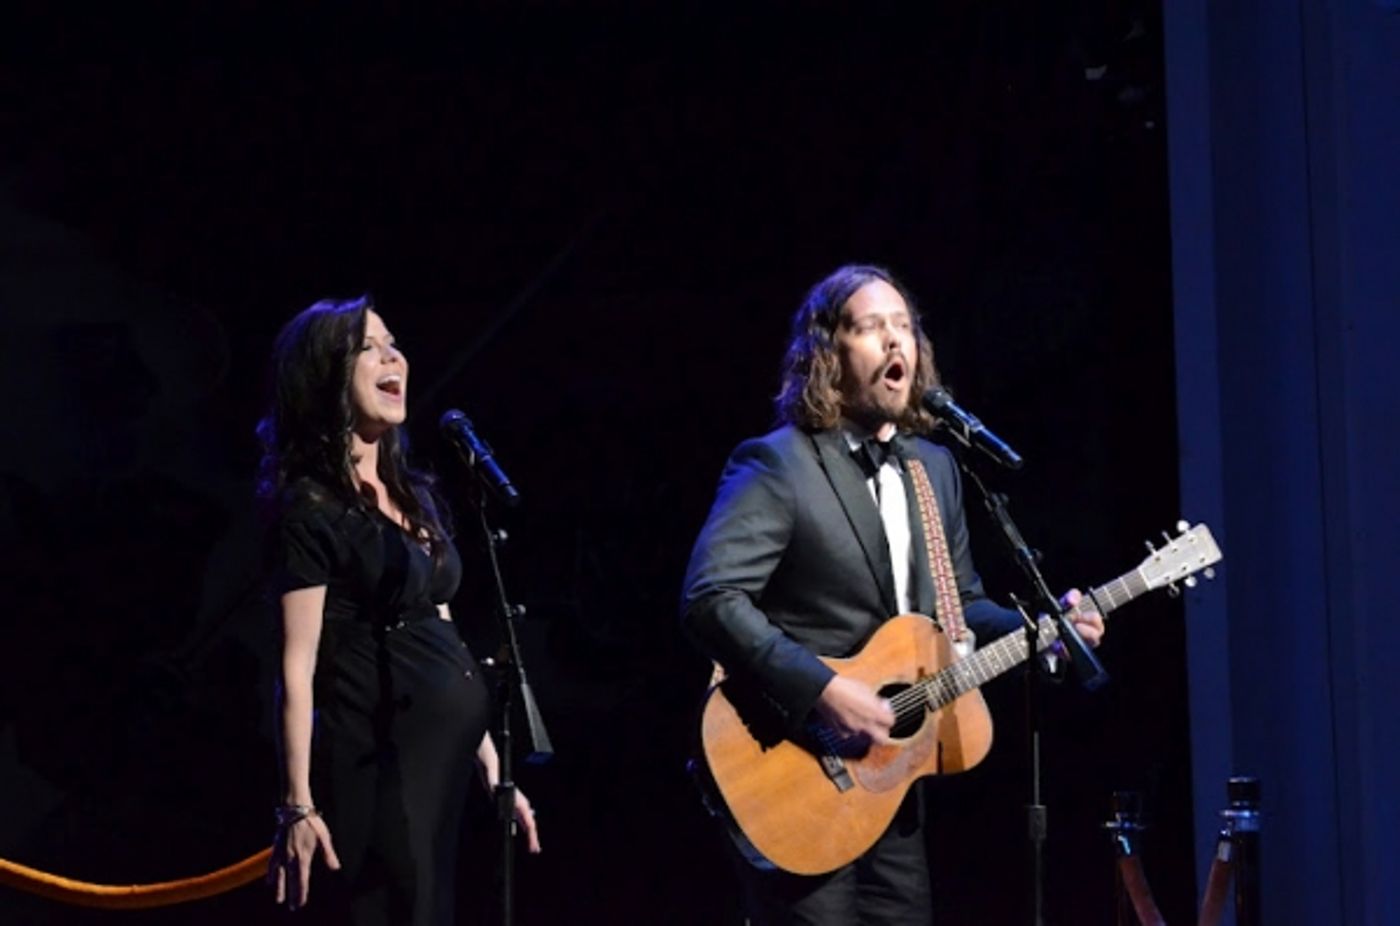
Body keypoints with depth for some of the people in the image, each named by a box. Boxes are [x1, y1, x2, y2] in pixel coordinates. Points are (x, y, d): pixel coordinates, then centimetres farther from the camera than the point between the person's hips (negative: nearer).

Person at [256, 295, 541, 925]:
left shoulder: (414, 493, 16)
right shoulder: (310, 507, -9)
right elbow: (298, 667, -13)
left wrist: (489, 762, 16)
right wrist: (299, 805, -17)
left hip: (444, 755, 8)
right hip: (378, 757, -8)